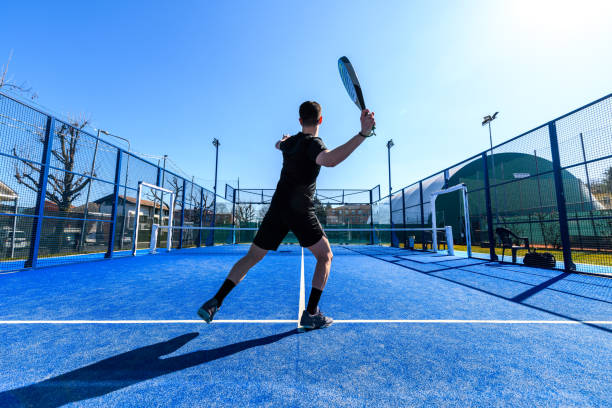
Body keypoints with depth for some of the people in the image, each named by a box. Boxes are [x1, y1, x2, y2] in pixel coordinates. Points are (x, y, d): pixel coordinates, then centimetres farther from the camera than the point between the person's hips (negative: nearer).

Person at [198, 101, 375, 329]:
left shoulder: (290, 142, 13)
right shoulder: (313, 143, -8)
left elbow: (278, 144, 39)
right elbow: (329, 160, -32)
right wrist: (363, 134, -37)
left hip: (277, 208, 6)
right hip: (301, 212, -6)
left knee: (252, 257, 15)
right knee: (325, 257, 11)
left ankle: (214, 302, 17)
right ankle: (311, 314, 8)